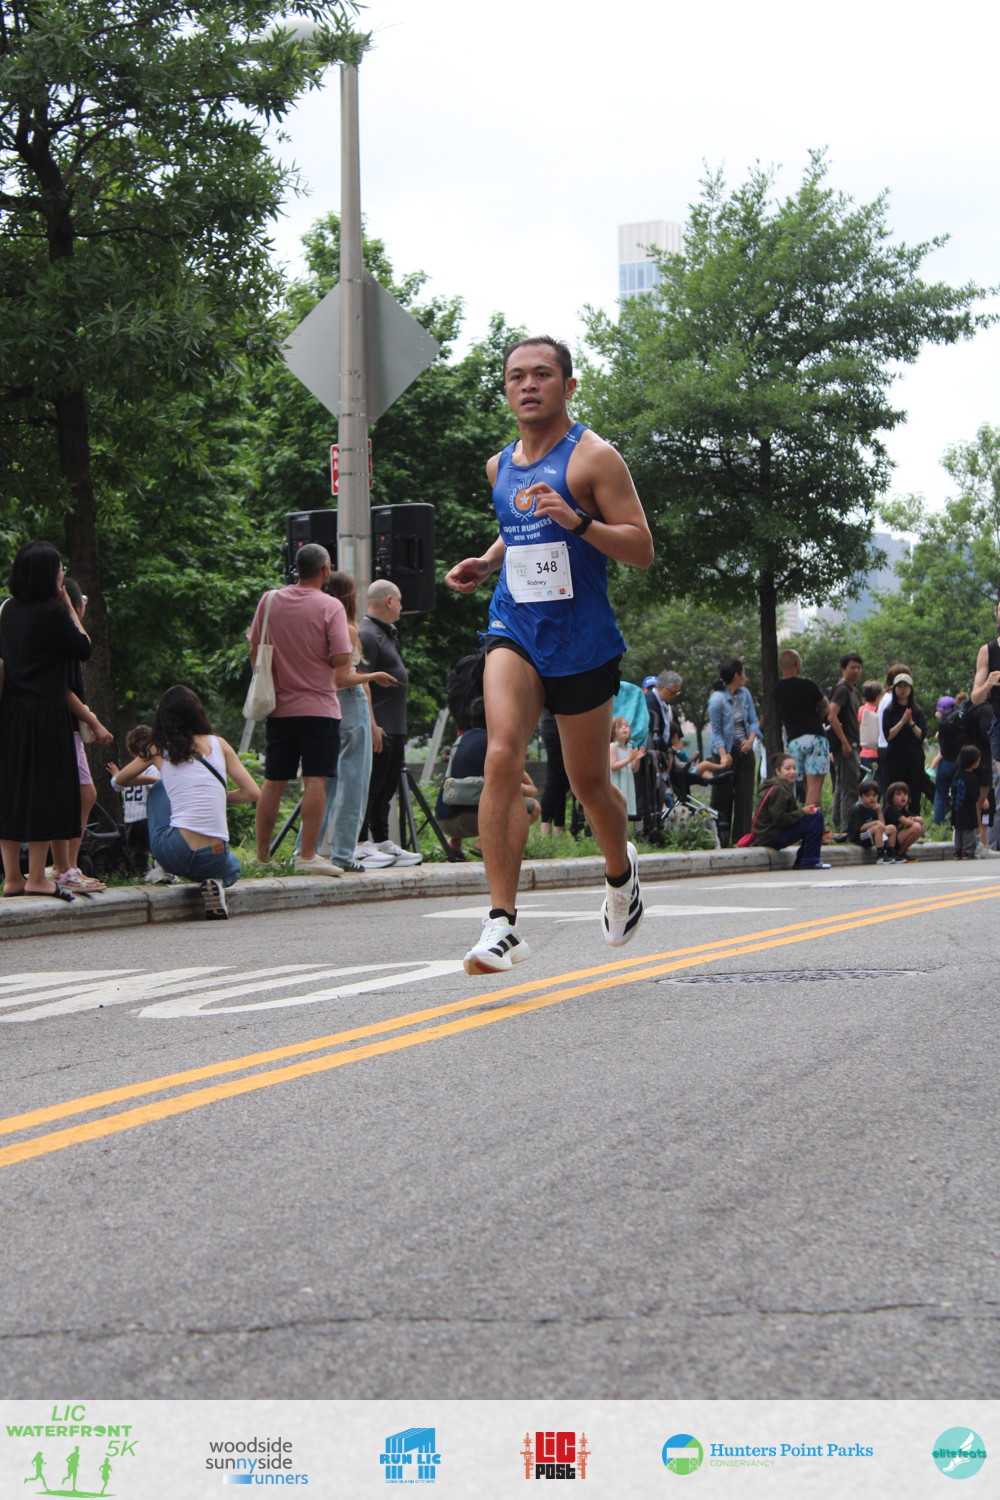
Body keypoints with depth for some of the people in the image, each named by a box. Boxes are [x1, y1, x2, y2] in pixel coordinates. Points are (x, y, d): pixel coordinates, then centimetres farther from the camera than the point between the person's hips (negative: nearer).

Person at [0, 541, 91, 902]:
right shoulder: (52, 613, -12)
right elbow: (83, 649, -2)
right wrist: (69, 606, 4)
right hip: (44, 714, -7)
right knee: (44, 790, -1)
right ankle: (37, 877, 0)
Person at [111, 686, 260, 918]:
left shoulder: (158, 749, 9)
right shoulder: (218, 744, 9)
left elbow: (121, 780, 26)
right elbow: (253, 793, 8)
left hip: (175, 854, 0)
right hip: (214, 859, 0)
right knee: (232, 868, 37)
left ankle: (161, 871, 21)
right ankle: (215, 885, 1)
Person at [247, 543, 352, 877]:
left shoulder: (270, 600, 3)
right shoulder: (330, 606, -9)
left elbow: (255, 650, 9)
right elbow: (342, 658, -16)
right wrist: (323, 661, 5)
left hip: (279, 707, 4)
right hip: (319, 707, -4)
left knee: (273, 783, 10)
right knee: (315, 780, -5)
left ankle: (262, 857, 14)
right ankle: (307, 855, -10)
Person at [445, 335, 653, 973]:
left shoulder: (594, 457, -7)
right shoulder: (501, 466, 11)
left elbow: (642, 549, -12)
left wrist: (577, 520, -27)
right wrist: (486, 563, 11)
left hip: (583, 640, -3)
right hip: (514, 629, 3)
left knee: (589, 782, 10)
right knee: (503, 759, -20)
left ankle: (622, 875, 44)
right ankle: (503, 922, -23)